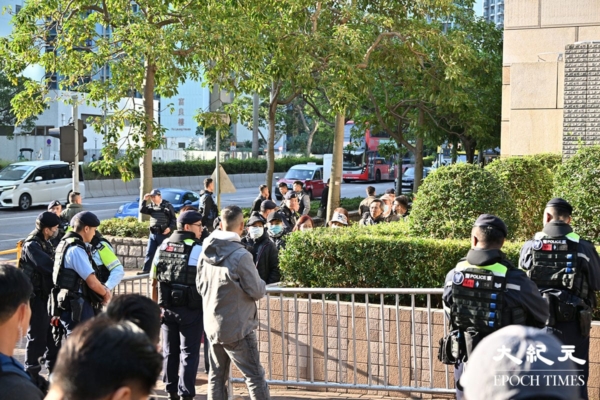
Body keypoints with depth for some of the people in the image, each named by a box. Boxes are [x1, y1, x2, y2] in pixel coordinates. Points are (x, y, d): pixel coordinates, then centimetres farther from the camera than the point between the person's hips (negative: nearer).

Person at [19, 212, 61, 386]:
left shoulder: (46, 243, 10)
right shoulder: (32, 246, -19)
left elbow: (52, 265, 9)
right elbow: (49, 266, -27)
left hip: (47, 294, 9)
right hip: (36, 296, -9)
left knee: (52, 331, 16)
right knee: (37, 335, -1)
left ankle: (54, 367, 28)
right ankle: (32, 372, 10)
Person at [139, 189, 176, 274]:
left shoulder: (167, 205, -3)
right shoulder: (151, 206, 11)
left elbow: (173, 219, -3)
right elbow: (142, 210, 0)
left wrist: (170, 228, -17)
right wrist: (144, 200, -6)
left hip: (163, 234, -5)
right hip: (153, 233, 5)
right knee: (149, 252, 5)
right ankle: (146, 269, 10)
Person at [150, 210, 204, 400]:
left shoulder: (163, 247, 6)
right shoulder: (197, 250, -11)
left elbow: (154, 281, 9)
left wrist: (156, 306, 16)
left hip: (167, 307, 5)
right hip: (190, 309, -5)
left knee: (170, 352, 15)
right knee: (189, 353, 2)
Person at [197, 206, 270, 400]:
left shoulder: (206, 251, 1)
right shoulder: (240, 255, -20)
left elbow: (200, 286, 12)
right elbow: (256, 291, -14)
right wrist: (262, 284, 7)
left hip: (212, 325, 7)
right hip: (237, 327, -7)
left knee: (217, 376, 13)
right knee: (255, 377, 0)